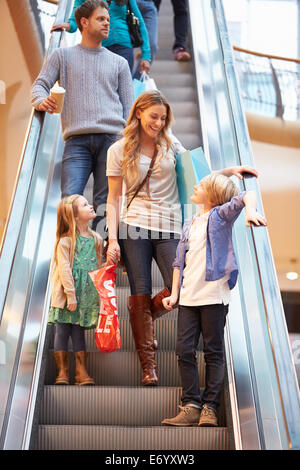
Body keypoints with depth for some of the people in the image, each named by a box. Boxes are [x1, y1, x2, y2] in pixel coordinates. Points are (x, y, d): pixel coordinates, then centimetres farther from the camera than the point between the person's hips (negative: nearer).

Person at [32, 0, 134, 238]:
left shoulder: (119, 62, 23)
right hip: (77, 140, -1)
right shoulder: (63, 55, 19)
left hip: (111, 138, 1)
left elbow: (129, 107, 17)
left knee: (105, 203, -5)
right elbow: (39, 85, 12)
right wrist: (42, 100, -13)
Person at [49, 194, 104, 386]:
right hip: (66, 295, -4)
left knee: (79, 332, 8)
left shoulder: (96, 239, 8)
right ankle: (62, 372, 15)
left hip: (87, 294, 4)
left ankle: (82, 373, 15)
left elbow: (99, 267, 13)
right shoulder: (66, 241, -8)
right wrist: (70, 294, -15)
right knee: (62, 331, 3)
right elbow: (64, 269, -12)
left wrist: (100, 293, 12)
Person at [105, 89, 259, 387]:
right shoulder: (119, 150, 7)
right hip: (134, 227, -2)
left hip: (169, 227, 2)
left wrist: (229, 171, 8)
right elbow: (113, 198, 5)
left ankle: (144, 318, 26)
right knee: (140, 295, -2)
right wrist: (113, 238, -5)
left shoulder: (169, 143, 13)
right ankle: (148, 365, 11)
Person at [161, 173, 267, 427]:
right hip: (188, 298, 6)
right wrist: (175, 292, 11)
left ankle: (209, 408, 12)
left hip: (214, 294, -6)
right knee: (184, 351, 2)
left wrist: (251, 210, -38)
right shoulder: (189, 224, 19)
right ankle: (191, 407, 12)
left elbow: (247, 195, -15)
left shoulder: (221, 215, 2)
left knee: (214, 352, 3)